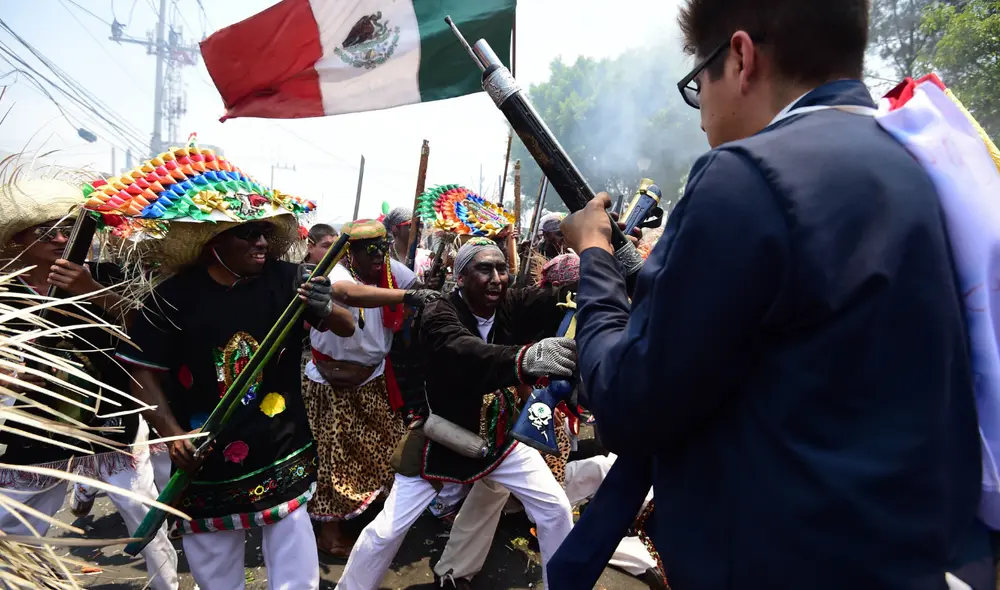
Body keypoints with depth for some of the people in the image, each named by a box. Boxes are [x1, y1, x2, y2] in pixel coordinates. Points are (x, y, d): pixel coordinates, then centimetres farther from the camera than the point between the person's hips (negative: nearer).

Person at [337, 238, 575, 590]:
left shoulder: (513, 306, -11)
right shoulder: (439, 315, -25)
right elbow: (469, 356, -47)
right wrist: (524, 358, -66)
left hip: (499, 435, 4)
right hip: (443, 440, -4)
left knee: (555, 508, 5)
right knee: (387, 530, -1)